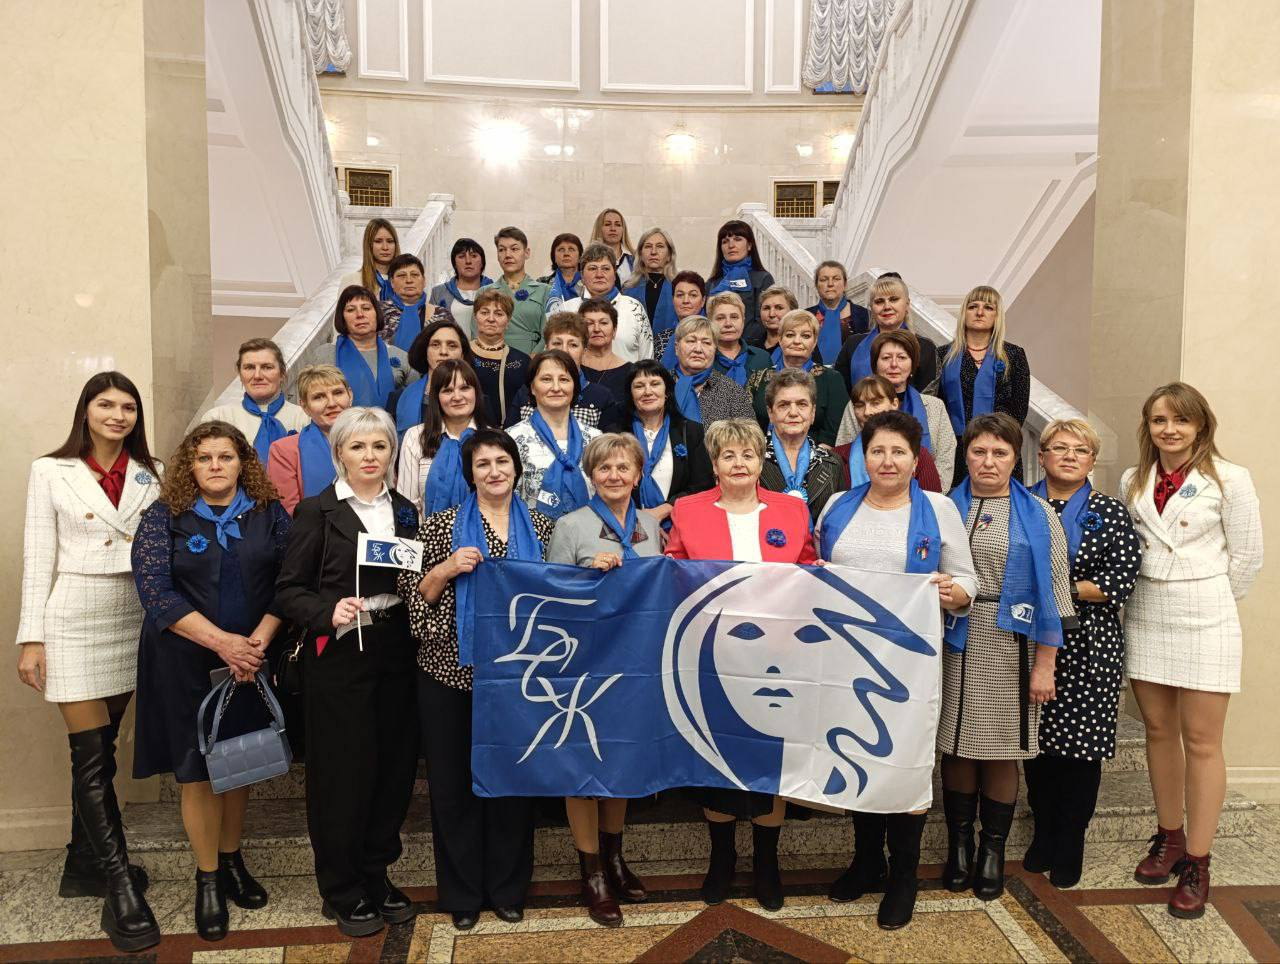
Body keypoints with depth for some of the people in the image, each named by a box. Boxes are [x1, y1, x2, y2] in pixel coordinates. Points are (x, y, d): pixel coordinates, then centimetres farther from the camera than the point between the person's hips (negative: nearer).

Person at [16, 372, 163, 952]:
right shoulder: (50, 471, 0)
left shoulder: (149, 475, 8)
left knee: (100, 750, 11)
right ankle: (121, 890, -2)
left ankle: (85, 863, 26)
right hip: (74, 622, -3)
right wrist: (31, 638, -5)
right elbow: (38, 559, -1)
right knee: (91, 756, -5)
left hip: (133, 620, 4)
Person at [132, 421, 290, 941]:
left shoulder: (269, 513, 2)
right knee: (197, 771, 3)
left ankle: (232, 860, 30)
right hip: (186, 664, -2)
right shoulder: (163, 517, -3)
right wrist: (222, 641, -19)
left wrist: (258, 640, -16)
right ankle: (208, 880, 18)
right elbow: (154, 590, -12)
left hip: (252, 659, 2)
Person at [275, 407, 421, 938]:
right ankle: (342, 892, 21)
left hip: (395, 655, 5)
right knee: (344, 771, 2)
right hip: (339, 658, -4)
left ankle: (376, 875, 28)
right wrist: (329, 612, -22)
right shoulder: (317, 511, -3)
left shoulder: (405, 511, 12)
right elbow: (288, 591, -6)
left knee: (395, 768, 8)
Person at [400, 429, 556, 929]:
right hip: (450, 673, -1)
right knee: (453, 783, 7)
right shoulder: (441, 526, 1)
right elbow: (412, 594, -1)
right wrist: (447, 569, -17)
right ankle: (461, 893, 25)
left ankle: (508, 888, 29)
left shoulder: (541, 527, 7)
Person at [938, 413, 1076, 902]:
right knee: (957, 746, 6)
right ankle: (958, 845, 21)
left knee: (1001, 751, 5)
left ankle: (993, 852, 20)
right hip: (954, 642, 1)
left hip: (1010, 646, -1)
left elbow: (1053, 591, 0)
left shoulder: (1038, 515, 3)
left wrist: (1045, 665, -5)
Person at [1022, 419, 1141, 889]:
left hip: (1089, 644, -1)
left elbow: (1123, 581, -7)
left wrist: (1060, 589, -14)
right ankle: (1042, 836, 26)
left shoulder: (1111, 512, 2)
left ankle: (1070, 846, 19)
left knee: (1081, 743, 3)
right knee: (1037, 740, 9)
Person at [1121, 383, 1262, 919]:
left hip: (1204, 621, -4)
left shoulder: (1229, 479, -6)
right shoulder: (1132, 481, 6)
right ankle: (1169, 839, 27)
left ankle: (1197, 864, 9)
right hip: (1146, 617, 4)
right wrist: (1157, 596, 9)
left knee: (1201, 740, 0)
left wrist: (1206, 603, 5)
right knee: (1159, 731, 12)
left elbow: (1247, 556, -2)